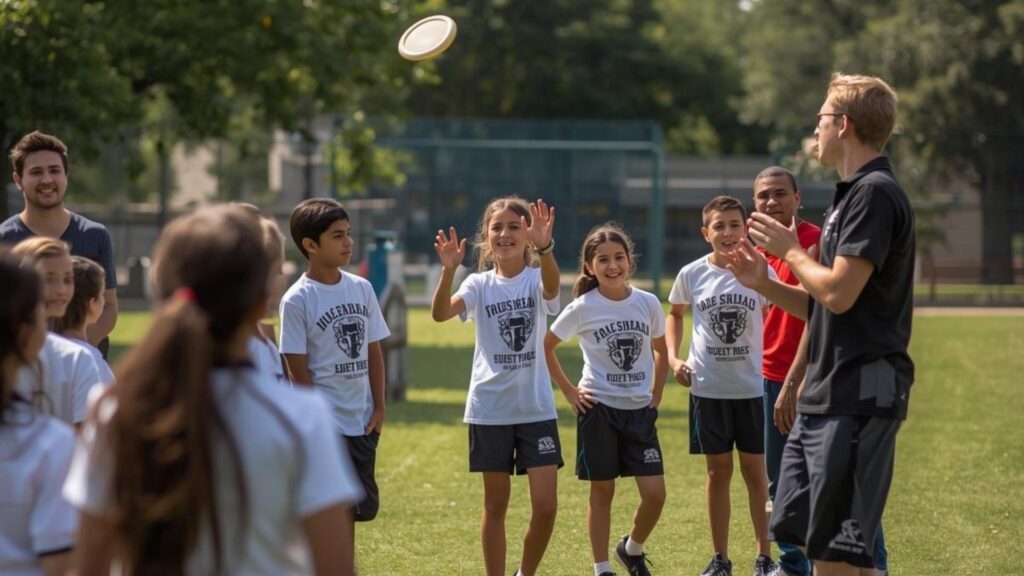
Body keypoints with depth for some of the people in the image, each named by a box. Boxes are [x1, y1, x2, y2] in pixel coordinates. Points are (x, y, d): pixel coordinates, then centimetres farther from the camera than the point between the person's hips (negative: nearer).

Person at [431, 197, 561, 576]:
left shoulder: (536, 278, -3)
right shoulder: (480, 285, 0)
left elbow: (551, 286, -30)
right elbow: (441, 314, -19)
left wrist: (543, 248, -51)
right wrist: (448, 270, -38)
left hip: (536, 408, -1)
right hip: (490, 409, 1)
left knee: (545, 506, -5)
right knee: (496, 504, 8)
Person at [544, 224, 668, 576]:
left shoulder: (648, 304, 0)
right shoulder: (582, 308, -8)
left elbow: (660, 352, 14)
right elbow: (546, 346, 2)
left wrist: (655, 398, 8)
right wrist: (569, 392, -1)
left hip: (640, 410, 2)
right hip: (598, 408, -2)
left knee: (655, 495, -4)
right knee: (602, 491, 4)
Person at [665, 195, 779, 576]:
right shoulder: (692, 274, -2)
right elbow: (675, 313, 15)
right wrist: (673, 358, 5)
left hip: (752, 387, -1)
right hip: (707, 388, 1)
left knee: (755, 472, 4)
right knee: (718, 471, 8)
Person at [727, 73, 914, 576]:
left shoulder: (875, 194, -13)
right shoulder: (851, 194, 19)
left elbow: (839, 294, -20)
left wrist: (790, 251, -5)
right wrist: (764, 284, 11)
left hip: (858, 397, -10)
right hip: (825, 397, 10)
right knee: (795, 526, 14)